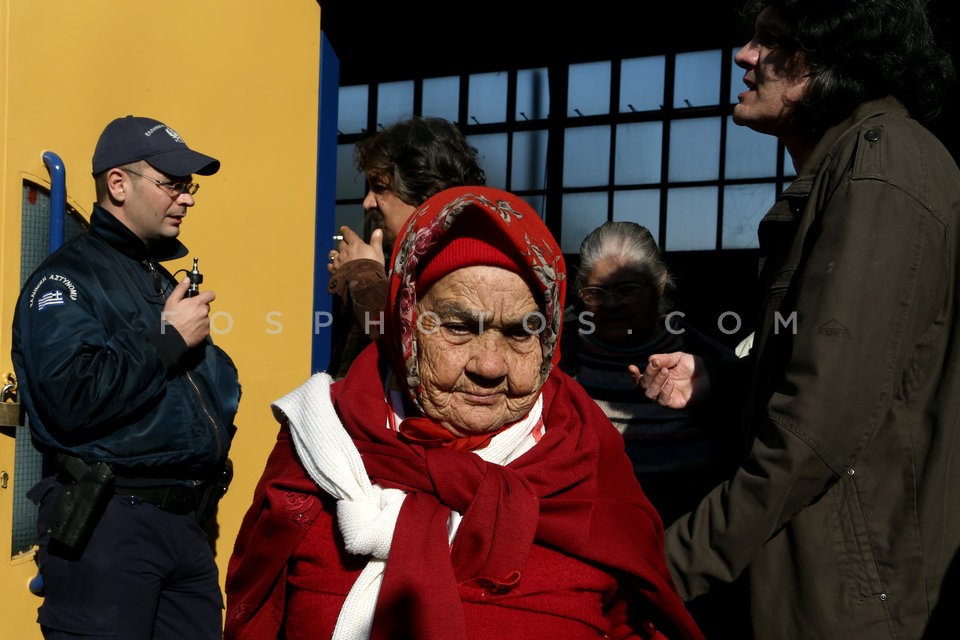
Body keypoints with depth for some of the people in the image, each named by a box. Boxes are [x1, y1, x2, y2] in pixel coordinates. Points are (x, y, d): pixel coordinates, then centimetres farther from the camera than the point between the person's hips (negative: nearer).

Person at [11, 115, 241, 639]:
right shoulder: (65, 279, -8)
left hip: (189, 524, 8)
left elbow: (219, 386, 24)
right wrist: (169, 339, -15)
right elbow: (72, 398, -24)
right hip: (107, 524, -7)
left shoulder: (167, 279, 18)